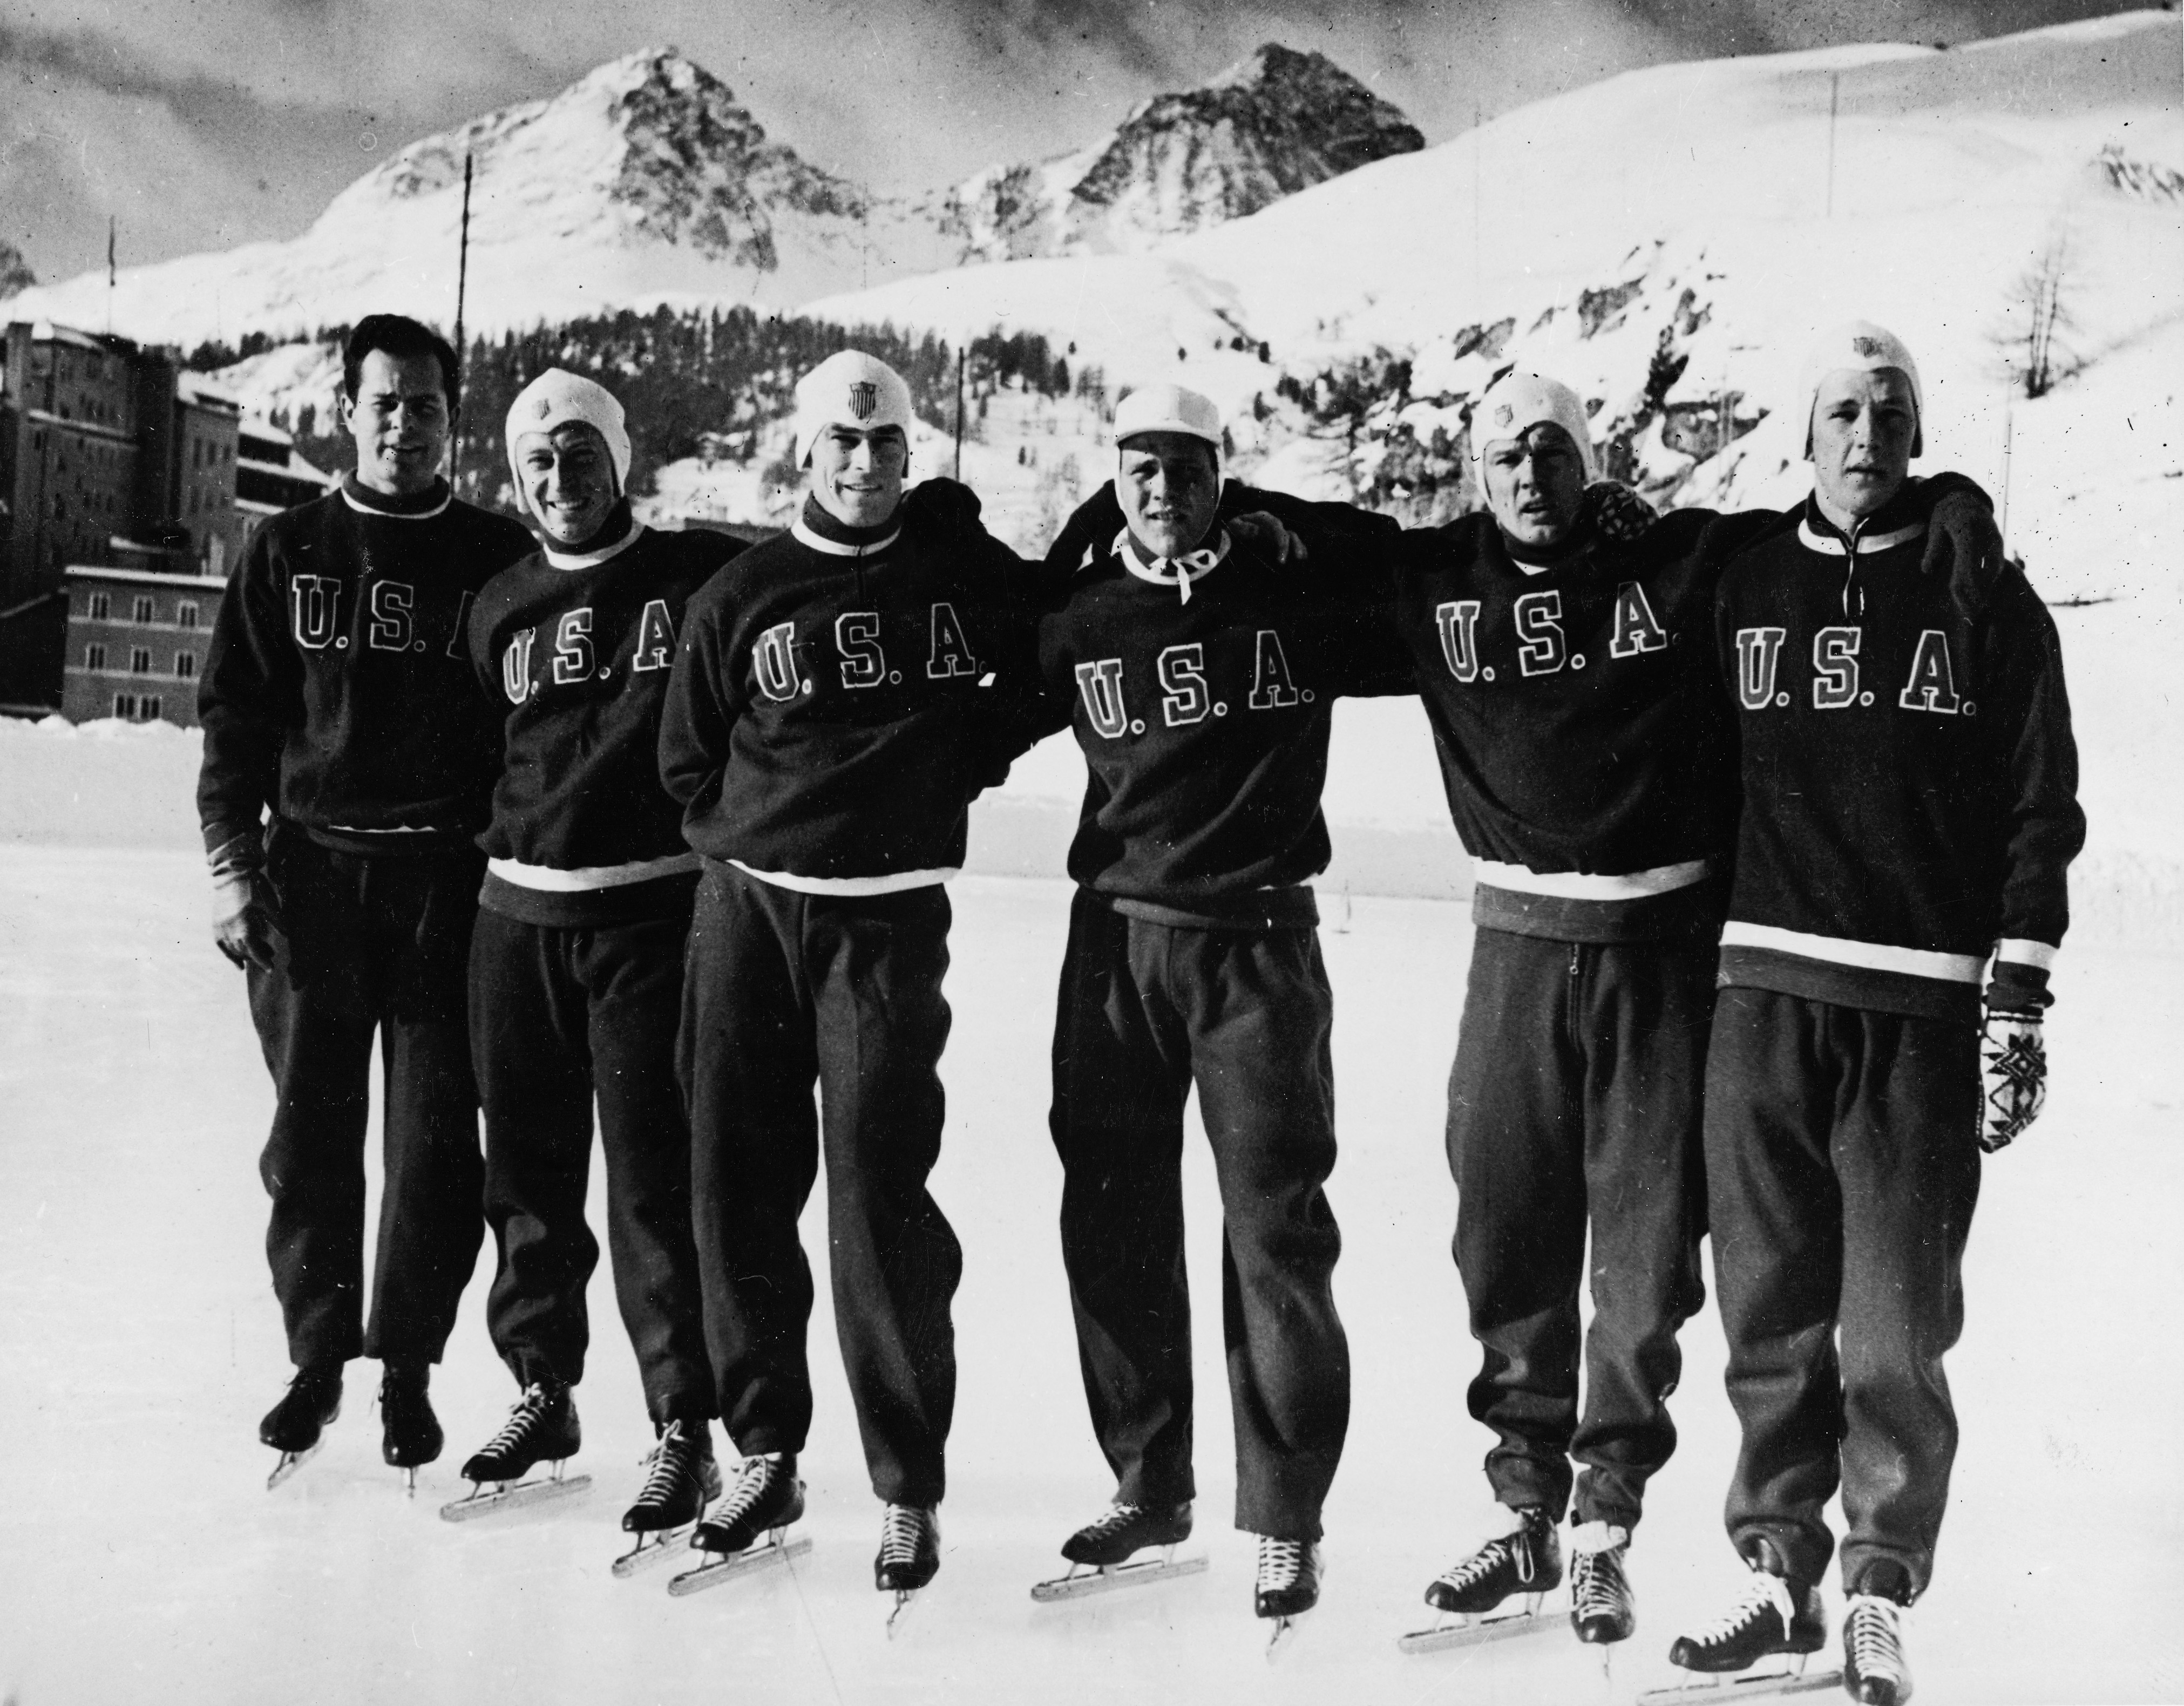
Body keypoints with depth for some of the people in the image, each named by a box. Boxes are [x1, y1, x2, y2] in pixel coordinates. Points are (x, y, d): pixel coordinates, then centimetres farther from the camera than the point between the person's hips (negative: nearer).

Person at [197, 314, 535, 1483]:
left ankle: (406, 1368, 14)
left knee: (436, 1139, 0)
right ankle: (316, 1354, 20)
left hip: (451, 880, -1)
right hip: (313, 871, 1)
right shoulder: (288, 553, 8)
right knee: (311, 1132, 5)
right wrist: (233, 863, -2)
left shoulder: (500, 558, 4)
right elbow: (234, 715, 7)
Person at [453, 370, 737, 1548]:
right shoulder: (501, 606, 10)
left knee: (653, 1177, -6)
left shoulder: (703, 576, -3)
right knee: (526, 1170, 13)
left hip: (653, 910, -5)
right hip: (519, 912, 5)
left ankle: (684, 1431, 3)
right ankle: (542, 1392, 30)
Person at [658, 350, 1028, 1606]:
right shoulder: (742, 593, 7)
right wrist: (766, 822, 1)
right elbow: (687, 758, 13)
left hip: (888, 916, -2)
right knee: (739, 1188, 5)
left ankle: (911, 1493, 3)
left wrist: (952, 763, 6)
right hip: (749, 904, 3)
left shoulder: (971, 578, 4)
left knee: (878, 1197, -7)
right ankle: (766, 1454, 21)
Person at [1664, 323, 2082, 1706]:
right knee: (1770, 1312, 8)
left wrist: (2020, 999, -5)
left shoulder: (1987, 598, 4)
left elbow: (2041, 810, 2)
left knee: (1896, 1332, -1)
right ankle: (1778, 1569, 21)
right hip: (1764, 993, 2)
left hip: (1923, 1012, -2)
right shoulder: (1744, 588, 10)